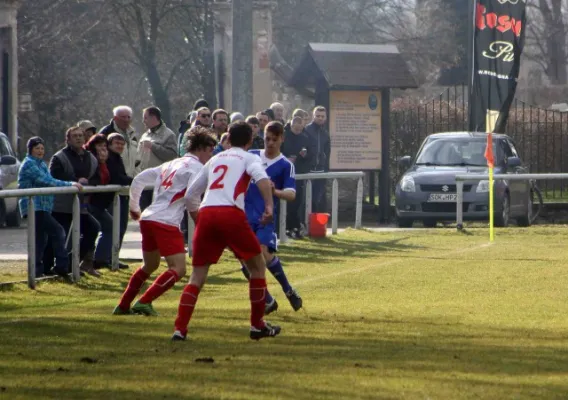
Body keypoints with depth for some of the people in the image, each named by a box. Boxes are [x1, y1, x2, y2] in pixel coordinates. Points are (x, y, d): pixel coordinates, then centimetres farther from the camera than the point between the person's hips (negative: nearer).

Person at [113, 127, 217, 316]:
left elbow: (138, 180, 24)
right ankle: (144, 302, -21)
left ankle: (123, 306, 25)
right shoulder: (196, 167, -1)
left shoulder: (170, 165, 24)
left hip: (147, 219, 9)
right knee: (178, 269, -11)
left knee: (149, 266, 25)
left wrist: (134, 208, 32)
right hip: (166, 223, -9)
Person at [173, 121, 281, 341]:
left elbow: (190, 195, 28)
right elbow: (261, 177, -9)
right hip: (231, 214, -4)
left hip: (206, 213, 4)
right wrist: (269, 205, -16)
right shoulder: (249, 158, 15)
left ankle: (180, 329, -4)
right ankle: (257, 325, 18)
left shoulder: (215, 159, 29)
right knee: (257, 266, 15)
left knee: (198, 274, 9)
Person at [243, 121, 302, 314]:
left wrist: (276, 191, -30)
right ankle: (268, 301, 9)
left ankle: (288, 290, 0)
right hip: (245, 215, 4)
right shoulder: (251, 156, 10)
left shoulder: (286, 165, -1)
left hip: (265, 218, -4)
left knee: (264, 252, -23)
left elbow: (291, 194, -13)